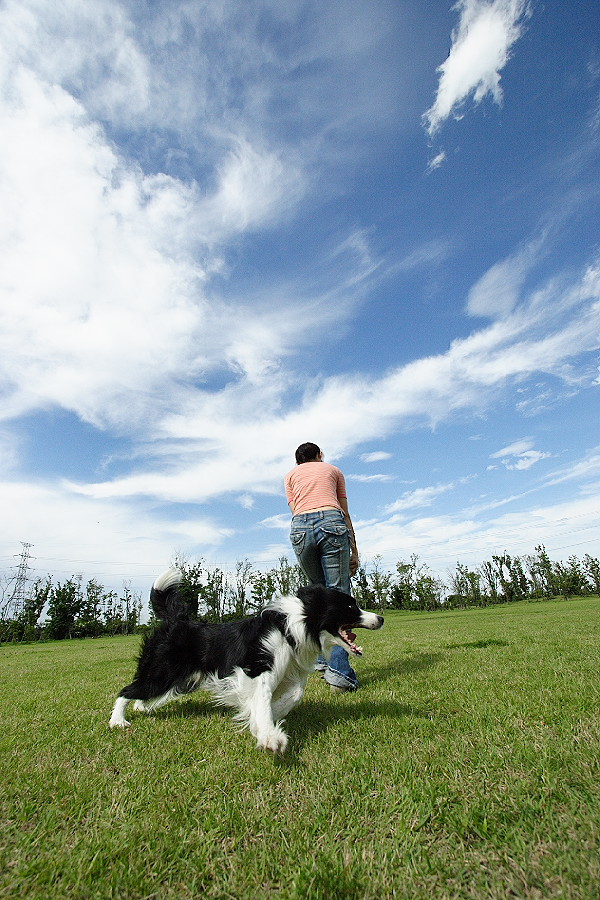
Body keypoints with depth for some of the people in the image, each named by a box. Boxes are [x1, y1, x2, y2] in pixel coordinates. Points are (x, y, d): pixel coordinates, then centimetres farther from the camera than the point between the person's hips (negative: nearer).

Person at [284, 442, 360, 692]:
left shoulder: (291, 475, 27)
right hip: (332, 523, -2)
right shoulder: (333, 469, 25)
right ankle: (338, 668, -12)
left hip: (300, 526, 2)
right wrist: (354, 550, 20)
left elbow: (295, 510, 17)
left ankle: (322, 658, 18)